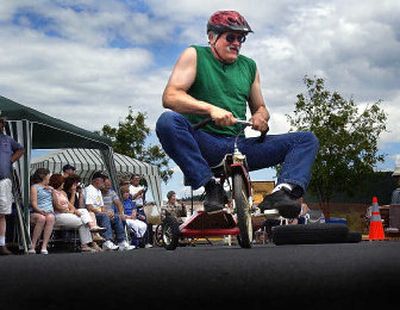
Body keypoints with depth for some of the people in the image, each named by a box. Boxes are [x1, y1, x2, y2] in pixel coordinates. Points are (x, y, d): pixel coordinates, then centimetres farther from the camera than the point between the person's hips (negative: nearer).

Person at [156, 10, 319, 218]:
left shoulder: (249, 66, 18)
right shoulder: (195, 56, 5)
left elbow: (260, 107, 25)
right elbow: (170, 96, -7)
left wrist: (261, 117, -2)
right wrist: (210, 109, -23)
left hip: (238, 147, 4)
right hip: (204, 145, -4)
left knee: (307, 140, -9)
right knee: (168, 121, -35)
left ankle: (283, 191, -35)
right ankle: (211, 186, -33)